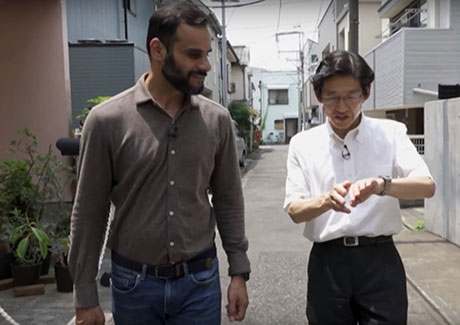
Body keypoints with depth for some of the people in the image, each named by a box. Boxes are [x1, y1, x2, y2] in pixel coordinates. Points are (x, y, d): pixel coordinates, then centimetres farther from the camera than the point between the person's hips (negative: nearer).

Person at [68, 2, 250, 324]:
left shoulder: (218, 120, -4)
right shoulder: (107, 120, -11)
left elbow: (228, 201, 3)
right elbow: (89, 212, -5)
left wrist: (239, 272, 2)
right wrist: (86, 296, -3)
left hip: (200, 281, 1)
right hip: (132, 282, -1)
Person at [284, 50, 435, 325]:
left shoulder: (391, 133, 0)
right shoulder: (303, 143, 1)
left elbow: (427, 186, -12)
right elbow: (295, 211, -3)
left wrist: (381, 185, -32)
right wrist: (326, 200, -25)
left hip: (379, 260, -1)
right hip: (327, 262, 1)